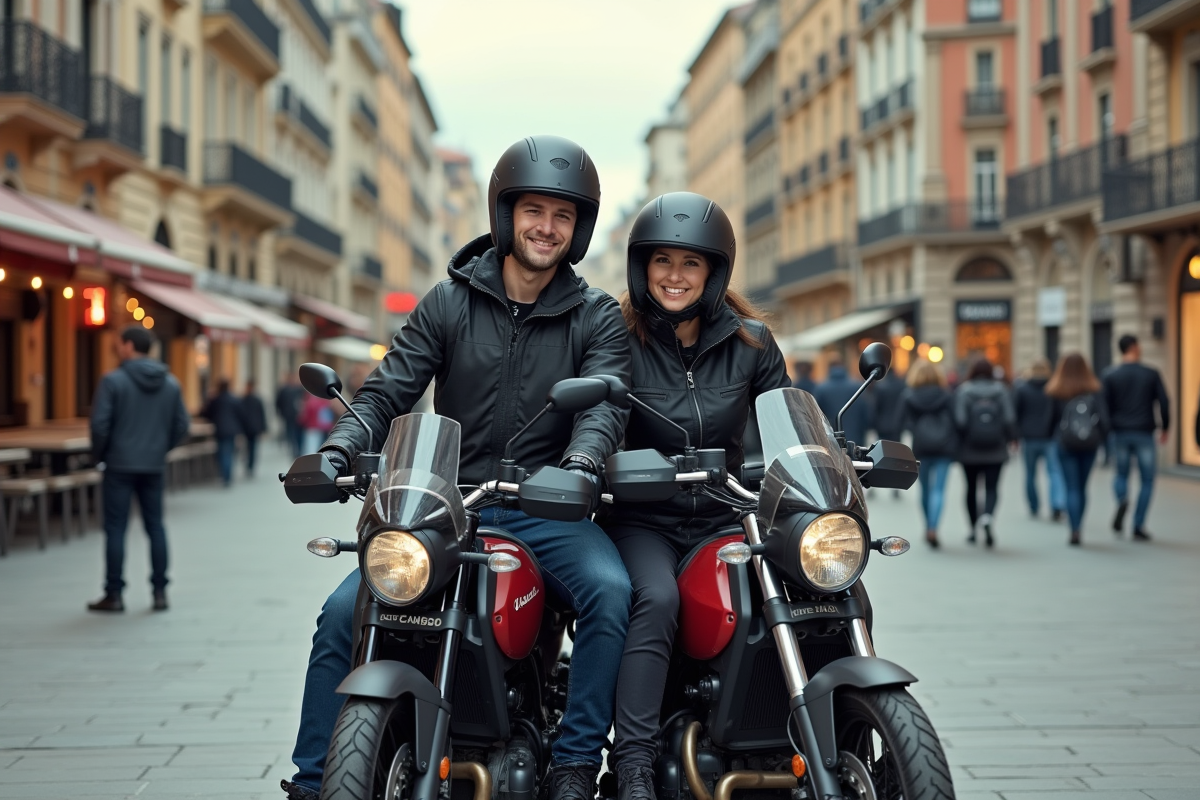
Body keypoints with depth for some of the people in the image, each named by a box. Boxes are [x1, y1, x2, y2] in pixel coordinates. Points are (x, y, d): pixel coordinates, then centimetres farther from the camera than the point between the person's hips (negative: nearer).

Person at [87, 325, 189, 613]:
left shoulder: (113, 381, -10)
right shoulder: (170, 383, 5)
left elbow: (100, 424, -13)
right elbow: (181, 426, 6)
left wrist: (99, 455, 2)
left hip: (119, 466, -4)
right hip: (154, 467, 4)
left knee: (115, 529, 2)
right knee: (155, 526, 9)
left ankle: (114, 594, 4)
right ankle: (160, 592, 10)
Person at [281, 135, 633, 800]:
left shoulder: (596, 317, 6)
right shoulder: (450, 302, 7)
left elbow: (604, 401, -10)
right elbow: (387, 389, 2)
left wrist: (584, 458, -33)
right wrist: (340, 449, -17)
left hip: (546, 508, -1)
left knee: (610, 590, -30)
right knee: (345, 610, -16)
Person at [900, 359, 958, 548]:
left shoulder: (907, 396, -1)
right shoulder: (947, 395, -2)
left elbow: (903, 423, -2)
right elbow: (955, 421, -3)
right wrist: (955, 444, 5)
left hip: (920, 447, 1)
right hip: (944, 447, -1)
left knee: (925, 488, 15)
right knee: (938, 488, -4)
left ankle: (929, 527, 24)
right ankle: (933, 529, -20)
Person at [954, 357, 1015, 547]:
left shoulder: (963, 391, -7)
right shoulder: (1001, 390, -2)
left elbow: (960, 420, -15)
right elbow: (1010, 419, -8)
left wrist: (963, 439, 1)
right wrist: (1005, 438, 7)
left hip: (969, 451, 0)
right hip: (996, 451, 0)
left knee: (972, 488, 14)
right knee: (991, 488, 2)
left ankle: (974, 529, 20)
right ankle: (988, 516, -26)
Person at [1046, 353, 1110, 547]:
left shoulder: (1055, 392, -4)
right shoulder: (1095, 390, 0)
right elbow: (1103, 418, -4)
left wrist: (1054, 438, 12)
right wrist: (1102, 438, 5)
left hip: (1065, 444, -2)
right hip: (1089, 444, 2)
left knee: (1072, 487, -2)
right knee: (1082, 487, 14)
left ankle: (1075, 530, -13)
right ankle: (1078, 526, 19)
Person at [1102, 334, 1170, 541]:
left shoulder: (1110, 376, 0)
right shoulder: (1151, 374, -3)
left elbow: (1105, 406, -3)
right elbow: (1164, 403, -3)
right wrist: (1165, 428, 10)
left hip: (1120, 433, 1)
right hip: (1144, 434, -1)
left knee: (1121, 474, 19)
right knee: (1147, 481, 9)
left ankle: (1122, 500, -14)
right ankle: (1138, 527, 3)